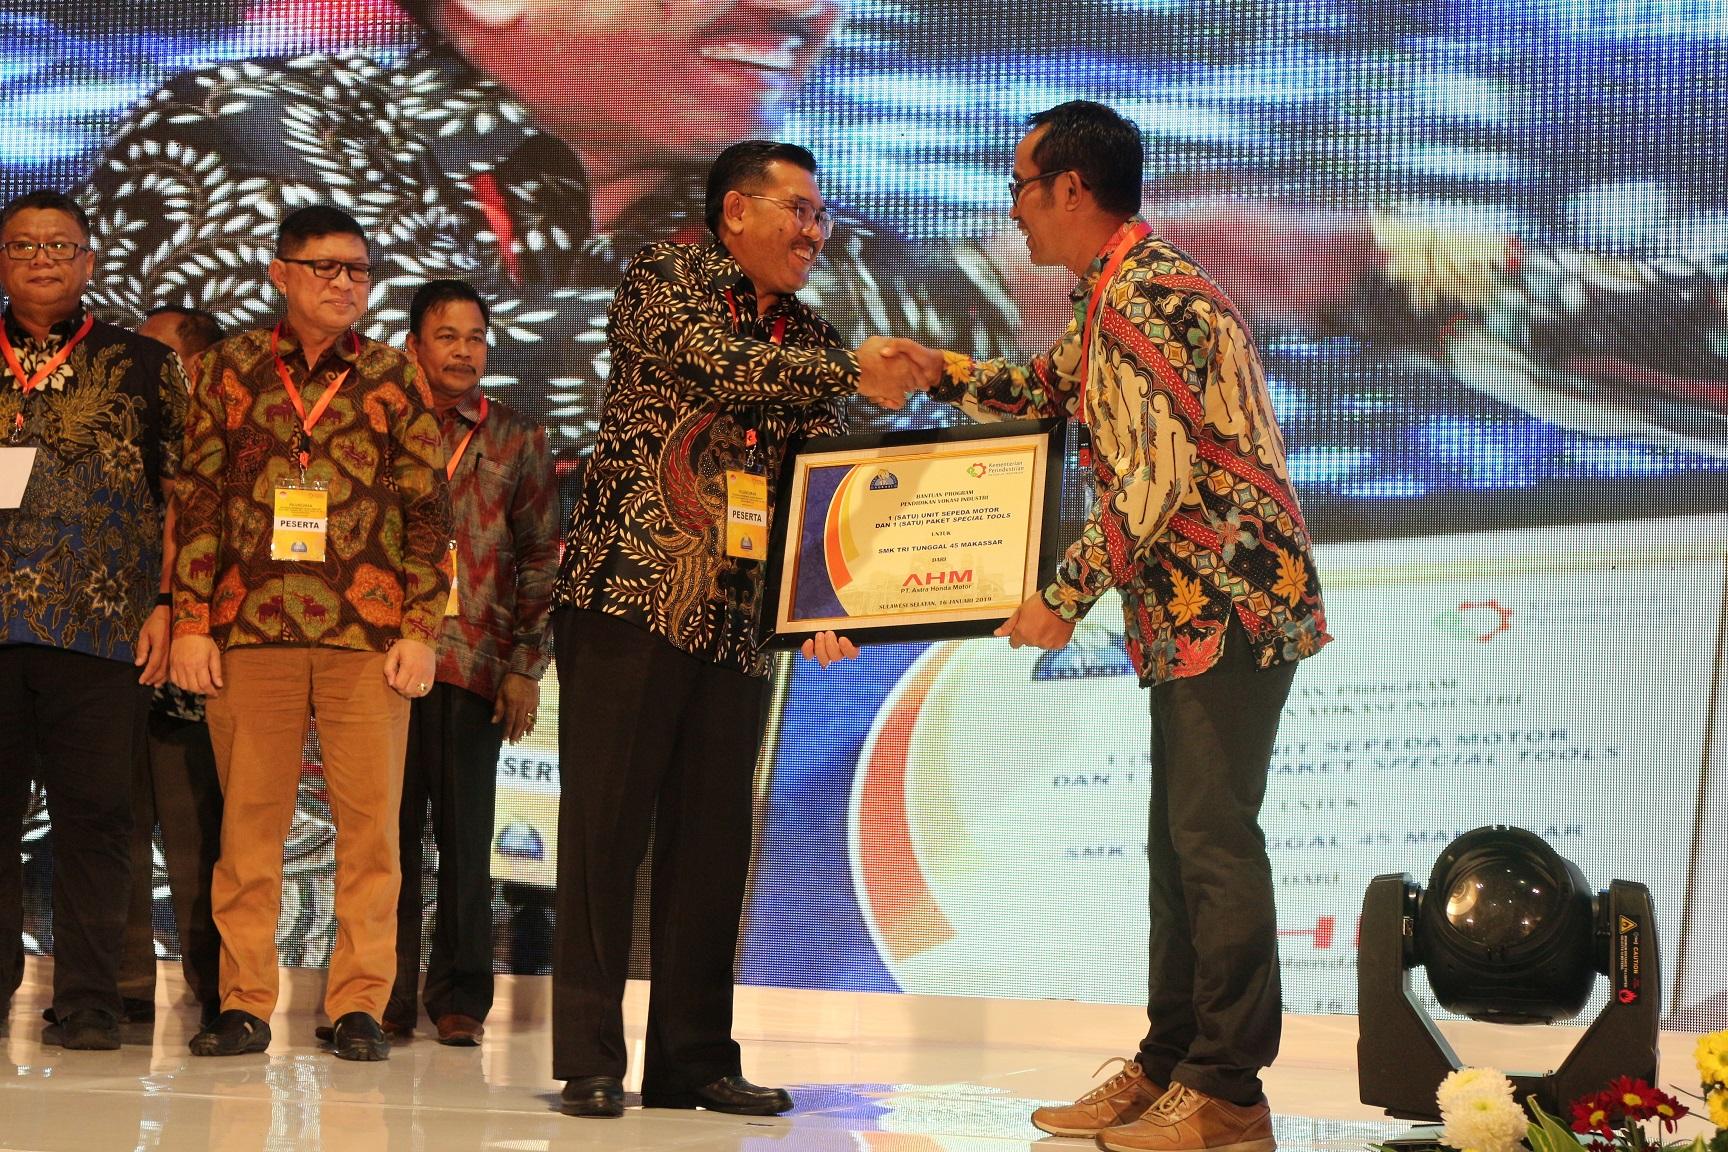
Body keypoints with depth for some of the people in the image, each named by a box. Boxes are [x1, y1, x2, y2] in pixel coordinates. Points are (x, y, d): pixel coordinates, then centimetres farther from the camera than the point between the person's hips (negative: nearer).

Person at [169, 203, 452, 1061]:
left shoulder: (392, 379, 9)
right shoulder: (231, 368, 10)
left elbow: (428, 512, 7)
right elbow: (197, 501, 9)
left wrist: (420, 630, -1)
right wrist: (191, 621, 2)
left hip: (366, 632, 0)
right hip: (250, 625, 0)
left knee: (369, 820, -2)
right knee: (248, 818, 2)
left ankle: (359, 1004, 4)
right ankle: (244, 1003, 8)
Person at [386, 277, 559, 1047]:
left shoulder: (516, 441, 10)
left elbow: (542, 557, 8)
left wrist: (525, 666, 0)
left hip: (474, 664, 0)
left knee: (464, 835, 0)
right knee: (388, 831, 1)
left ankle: (459, 998, 6)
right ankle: (386, 995, 7)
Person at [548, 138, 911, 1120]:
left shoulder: (812, 341, 16)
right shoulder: (667, 281, 0)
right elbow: (724, 367, -19)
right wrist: (854, 372, -15)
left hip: (736, 623, 6)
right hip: (630, 597, -6)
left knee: (713, 841, 5)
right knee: (606, 829, -4)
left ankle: (695, 1059, 12)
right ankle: (590, 1061, 0)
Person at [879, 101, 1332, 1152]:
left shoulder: (1144, 298, -17)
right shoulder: (1119, 294, 16)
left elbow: (1154, 480, -23)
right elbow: (1060, 387, 36)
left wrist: (1066, 598, -18)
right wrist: (947, 373, 26)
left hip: (1230, 602, -11)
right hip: (1194, 611, 11)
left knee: (1213, 839, -9)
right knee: (1180, 840, 13)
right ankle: (1169, 1067, 19)